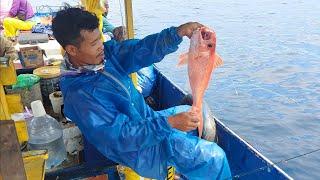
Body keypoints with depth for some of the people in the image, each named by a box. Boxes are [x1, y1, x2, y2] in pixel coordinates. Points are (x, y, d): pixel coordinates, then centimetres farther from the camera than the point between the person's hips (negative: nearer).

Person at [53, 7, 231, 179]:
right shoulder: (79, 94, -29)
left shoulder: (106, 52, -7)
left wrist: (179, 32, -28)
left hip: (146, 119, 8)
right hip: (137, 147, -8)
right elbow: (122, 137, -30)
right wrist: (169, 123, -33)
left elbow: (142, 49, -14)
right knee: (213, 157, -8)